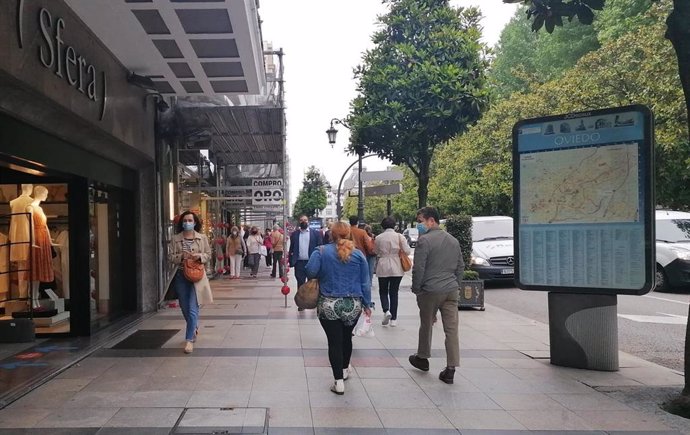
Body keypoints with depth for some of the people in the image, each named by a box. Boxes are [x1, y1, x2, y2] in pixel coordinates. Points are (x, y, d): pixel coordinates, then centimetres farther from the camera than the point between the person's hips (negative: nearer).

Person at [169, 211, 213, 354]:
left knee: (193, 309, -10)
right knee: (185, 308, 13)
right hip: (181, 276, 2)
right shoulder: (176, 238, 3)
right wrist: (182, 256, -18)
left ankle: (190, 339, -6)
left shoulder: (202, 238, 3)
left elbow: (208, 254, 8)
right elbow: (171, 257, 1)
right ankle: (194, 327, 41)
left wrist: (200, 256, -13)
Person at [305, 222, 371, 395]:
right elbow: (365, 282, 2)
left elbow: (310, 272, -16)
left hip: (329, 305, -2)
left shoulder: (322, 252, -7)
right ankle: (344, 369, 40)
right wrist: (367, 304, 10)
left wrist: (323, 276, 6)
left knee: (334, 341, 2)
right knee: (346, 338, 22)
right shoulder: (358, 254, -1)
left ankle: (339, 381, -1)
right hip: (353, 305, 3)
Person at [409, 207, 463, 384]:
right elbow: (460, 266, 16)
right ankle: (451, 369, 1)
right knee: (451, 329, 2)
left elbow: (418, 268, -13)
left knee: (426, 326, 14)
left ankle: (422, 358, 31)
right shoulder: (453, 240, 12)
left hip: (431, 291, -5)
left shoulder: (425, 240, -12)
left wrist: (416, 288, -2)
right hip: (451, 290, 5)